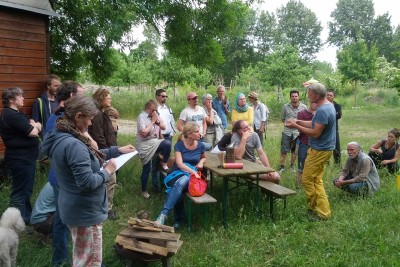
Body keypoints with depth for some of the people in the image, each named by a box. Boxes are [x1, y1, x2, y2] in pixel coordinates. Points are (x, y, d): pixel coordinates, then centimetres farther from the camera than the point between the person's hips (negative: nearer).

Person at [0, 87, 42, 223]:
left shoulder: (16, 114, 14)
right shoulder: (11, 115, -19)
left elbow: (38, 126, 13)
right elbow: (33, 132, -23)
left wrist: (34, 125, -9)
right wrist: (34, 126, -1)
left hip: (25, 157, 11)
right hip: (20, 159, -11)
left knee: (26, 188, 19)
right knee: (20, 190, -2)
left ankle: (27, 216, 32)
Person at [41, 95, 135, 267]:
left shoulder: (60, 138, 4)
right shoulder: (73, 145, -29)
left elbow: (89, 156, 17)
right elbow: (87, 183, -31)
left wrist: (117, 150, 14)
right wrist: (107, 172, -14)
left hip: (77, 209, 10)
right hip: (85, 212, -10)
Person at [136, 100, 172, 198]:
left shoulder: (155, 115, 8)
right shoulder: (142, 117, -12)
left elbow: (163, 127, 10)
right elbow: (143, 132, -22)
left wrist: (157, 121, -8)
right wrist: (152, 122, -15)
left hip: (154, 143, 6)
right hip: (145, 145, -6)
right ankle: (144, 190, 12)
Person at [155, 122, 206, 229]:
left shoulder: (201, 145, 4)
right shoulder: (179, 145, -4)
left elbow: (204, 157, 26)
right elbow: (179, 164, -15)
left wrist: (201, 162, 2)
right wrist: (193, 172, -27)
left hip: (192, 175, 0)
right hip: (178, 173, 0)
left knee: (181, 183, -37)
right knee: (178, 186, -37)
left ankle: (163, 213, -41)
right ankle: (179, 219, -19)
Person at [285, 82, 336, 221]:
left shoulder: (322, 111, -24)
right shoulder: (328, 105, 9)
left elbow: (315, 133, -24)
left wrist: (296, 126, -16)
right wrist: (298, 121, 9)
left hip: (320, 150, -10)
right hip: (323, 148, 10)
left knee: (307, 180, -1)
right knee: (316, 180, 15)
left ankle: (321, 213, 10)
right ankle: (322, 210, 20)